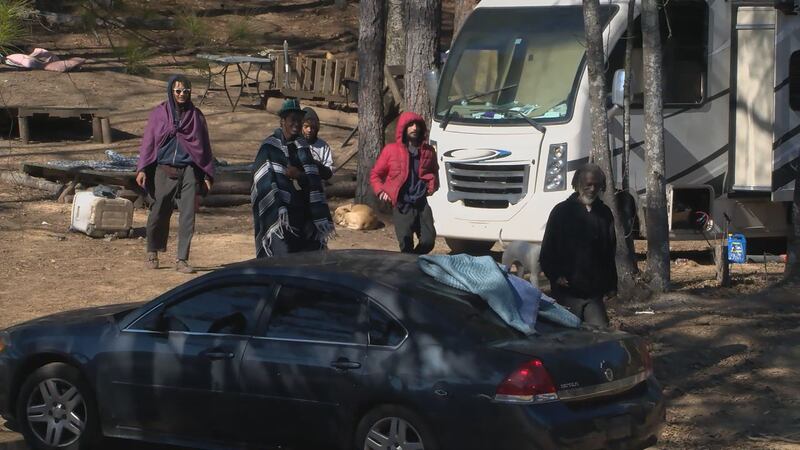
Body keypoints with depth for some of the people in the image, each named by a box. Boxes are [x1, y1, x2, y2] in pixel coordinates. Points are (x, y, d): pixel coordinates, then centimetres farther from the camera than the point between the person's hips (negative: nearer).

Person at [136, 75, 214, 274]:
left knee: (188, 216, -5)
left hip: (188, 172, 1)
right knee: (158, 214, 6)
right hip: (163, 172, -1)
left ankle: (182, 259, 1)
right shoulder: (159, 114, 5)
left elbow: (204, 146, 11)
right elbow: (148, 142, 4)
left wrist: (207, 174, 6)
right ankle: (152, 253, 27)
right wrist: (142, 169, -4)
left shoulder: (196, 116, 9)